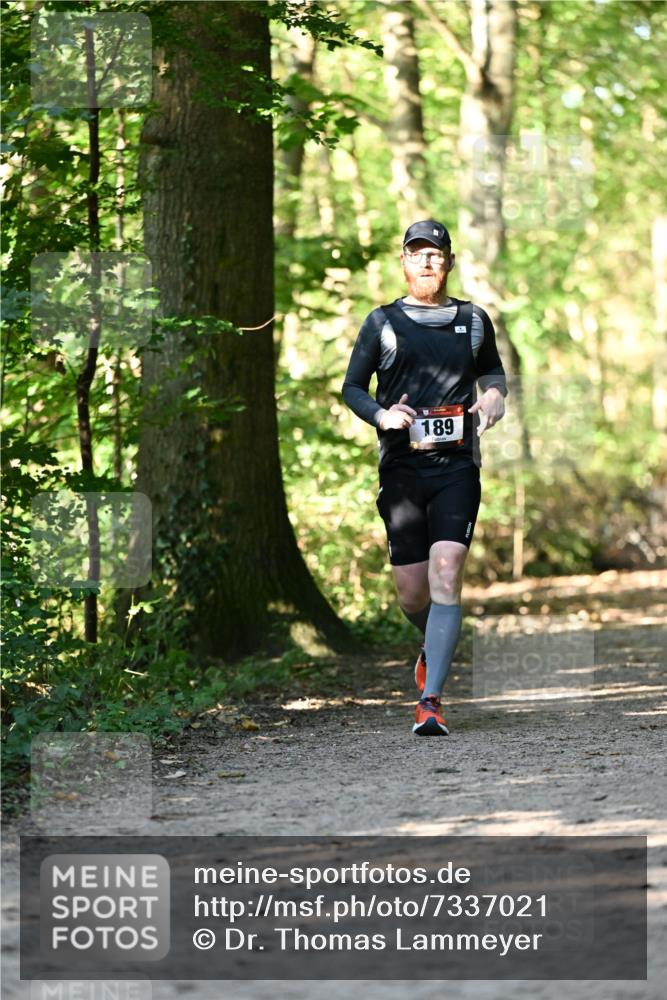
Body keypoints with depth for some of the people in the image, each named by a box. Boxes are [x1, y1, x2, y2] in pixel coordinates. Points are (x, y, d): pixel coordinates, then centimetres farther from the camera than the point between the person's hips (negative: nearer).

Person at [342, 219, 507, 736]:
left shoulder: (474, 320, 12)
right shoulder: (383, 322, 7)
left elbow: (493, 370, 29)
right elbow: (352, 388, 10)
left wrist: (494, 396, 6)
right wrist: (381, 415, -11)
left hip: (457, 467, 0)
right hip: (401, 468, 0)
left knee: (446, 575, -17)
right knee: (412, 594, 2)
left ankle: (431, 700, -18)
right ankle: (435, 646, 37)